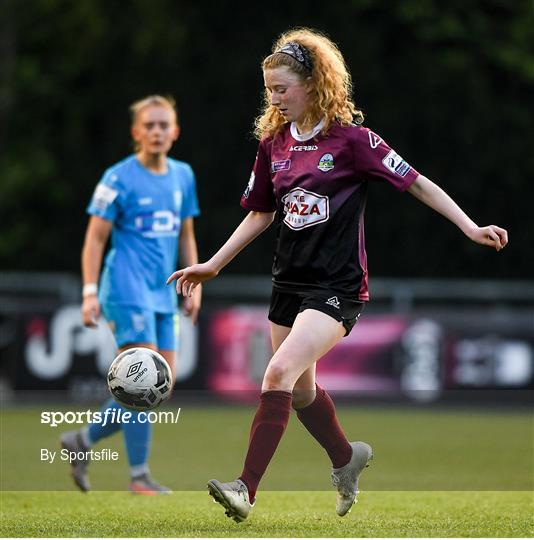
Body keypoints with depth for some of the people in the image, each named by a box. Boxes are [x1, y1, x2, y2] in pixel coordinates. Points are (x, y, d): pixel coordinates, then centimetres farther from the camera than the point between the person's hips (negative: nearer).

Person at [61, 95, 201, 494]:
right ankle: (139, 475, -6)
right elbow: (95, 239, -6)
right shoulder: (118, 179, -6)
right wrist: (90, 292, -13)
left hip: (163, 295, 7)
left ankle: (83, 440, 18)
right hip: (128, 291, -7)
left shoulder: (183, 176, 12)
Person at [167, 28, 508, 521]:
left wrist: (471, 229, -14)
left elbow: (415, 182, -8)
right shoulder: (274, 141, 5)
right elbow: (261, 214, 17)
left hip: (337, 286, -7)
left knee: (280, 373, -22)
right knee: (301, 391, 16)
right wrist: (213, 265, 13)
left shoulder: (350, 138, -12)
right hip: (289, 281, 7)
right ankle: (346, 457, 44)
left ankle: (246, 489, -23)